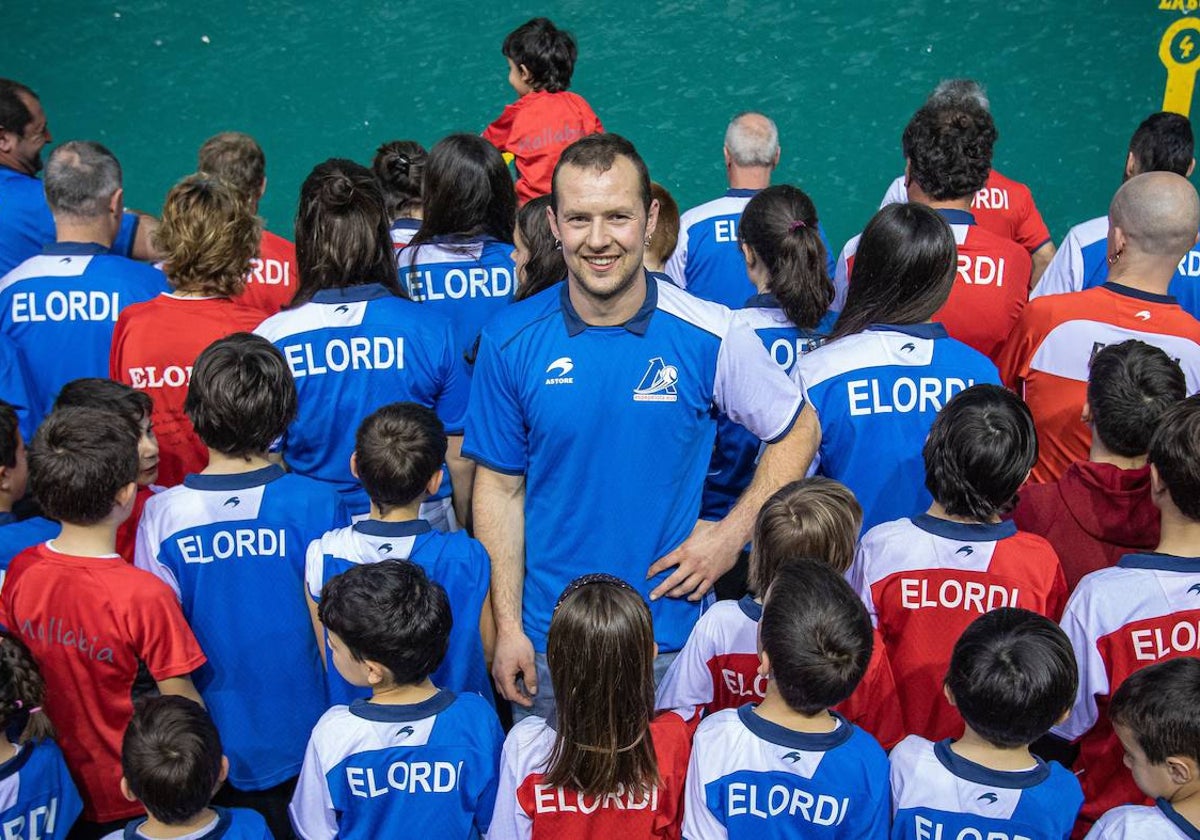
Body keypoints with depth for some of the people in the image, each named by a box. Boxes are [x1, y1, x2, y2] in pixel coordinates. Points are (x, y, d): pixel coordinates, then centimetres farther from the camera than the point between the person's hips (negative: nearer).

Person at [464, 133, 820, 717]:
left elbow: (798, 430, 2)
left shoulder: (708, 336, -11)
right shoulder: (512, 340, -8)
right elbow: (500, 487, -3)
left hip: (670, 636, -1)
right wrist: (507, 628, -4)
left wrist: (732, 534, -7)